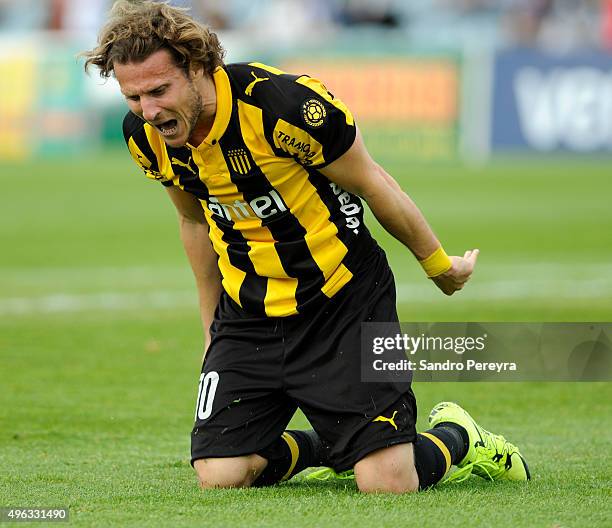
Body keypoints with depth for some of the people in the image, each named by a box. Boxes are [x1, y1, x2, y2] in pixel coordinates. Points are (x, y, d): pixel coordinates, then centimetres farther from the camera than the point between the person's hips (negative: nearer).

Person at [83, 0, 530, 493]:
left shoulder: (282, 103, -26)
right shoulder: (144, 136, -8)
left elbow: (372, 183, -10)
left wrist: (440, 265, 4)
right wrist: (213, 328, 22)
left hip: (343, 300, -5)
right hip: (248, 316, 5)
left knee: (387, 482, -14)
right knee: (219, 476, -9)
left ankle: (456, 437, 21)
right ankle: (322, 448, 22)